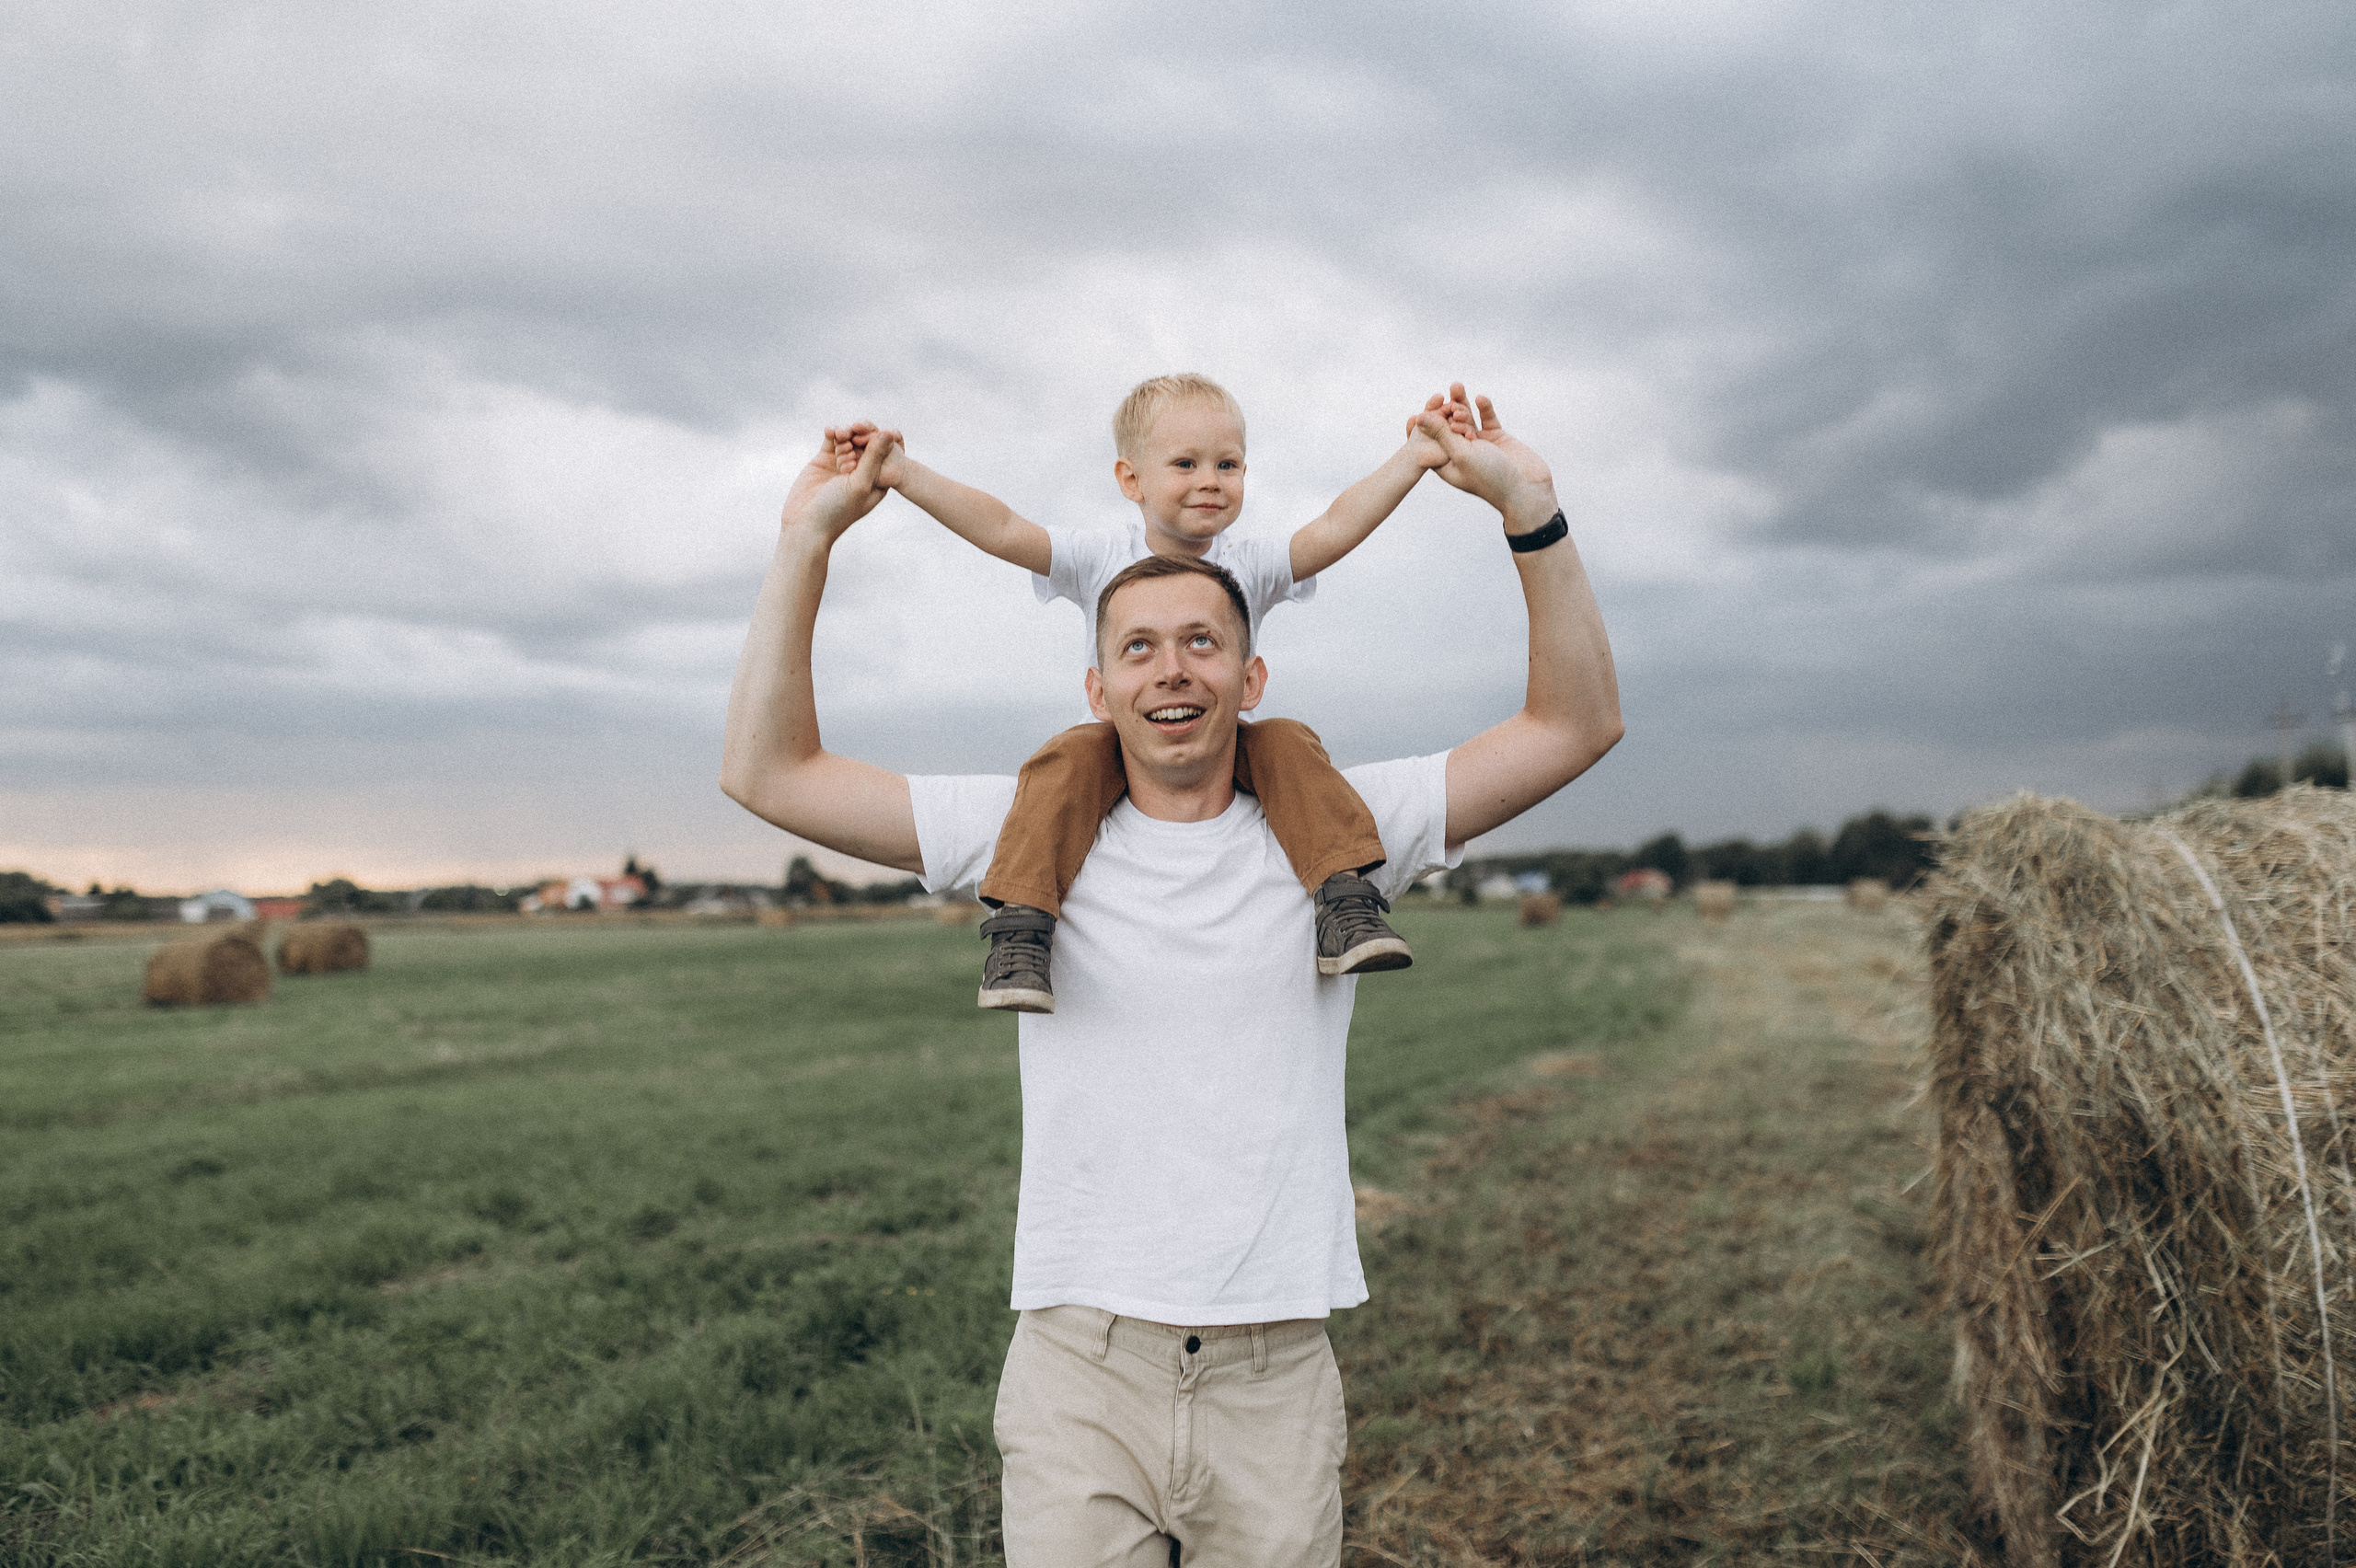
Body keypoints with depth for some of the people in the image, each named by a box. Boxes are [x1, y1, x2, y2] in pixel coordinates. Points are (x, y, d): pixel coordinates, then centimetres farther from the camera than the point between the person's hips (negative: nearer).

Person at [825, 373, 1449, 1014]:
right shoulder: (1099, 558, -5)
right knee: (1068, 757, -30)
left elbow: (1336, 527, -14)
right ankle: (1021, 922, -32)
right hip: (1118, 742, -1)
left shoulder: (1251, 565, -2)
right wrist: (905, 474, -26)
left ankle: (1344, 896, -25)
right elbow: (1000, 529, -15)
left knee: (1287, 741, -25)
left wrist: (1410, 460, -26)